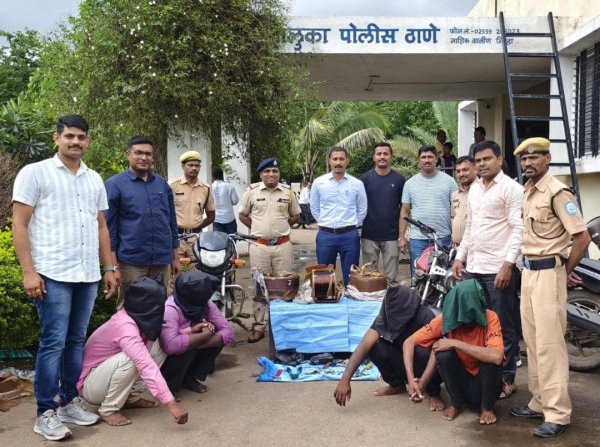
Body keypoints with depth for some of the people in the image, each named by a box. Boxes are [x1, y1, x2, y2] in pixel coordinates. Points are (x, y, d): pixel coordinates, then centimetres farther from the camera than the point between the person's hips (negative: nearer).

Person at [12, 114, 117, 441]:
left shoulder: (94, 179, 15)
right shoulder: (35, 173, -1)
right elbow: (19, 225, -4)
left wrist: (109, 269, 14)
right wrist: (28, 271, -12)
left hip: (88, 276, 5)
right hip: (52, 275, -5)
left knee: (76, 341, 11)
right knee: (53, 343, -3)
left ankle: (69, 402, 22)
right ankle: (45, 414, 8)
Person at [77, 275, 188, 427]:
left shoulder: (136, 317, -8)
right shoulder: (125, 326, -33)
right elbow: (146, 366, -42)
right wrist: (171, 403, -47)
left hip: (107, 373, 8)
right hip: (90, 385, -8)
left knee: (156, 347, -8)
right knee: (130, 359, -35)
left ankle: (131, 398, 4)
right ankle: (108, 410, -12)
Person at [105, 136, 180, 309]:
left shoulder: (162, 183, 11)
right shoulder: (114, 185, -2)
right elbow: (109, 228, -4)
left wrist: (175, 257, 13)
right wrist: (113, 266, -8)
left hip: (162, 261, 4)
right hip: (131, 262, -4)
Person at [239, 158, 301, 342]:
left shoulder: (288, 192, 5)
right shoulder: (252, 191, 1)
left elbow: (296, 216, 15)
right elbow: (243, 215, 9)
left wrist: (281, 226, 6)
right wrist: (258, 229, 3)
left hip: (283, 245, 1)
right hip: (259, 246, -1)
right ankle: (259, 326, 14)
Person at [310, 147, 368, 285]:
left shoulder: (357, 184, 0)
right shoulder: (318, 182, 1)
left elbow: (362, 209, 8)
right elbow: (314, 208, 10)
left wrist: (352, 225, 4)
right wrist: (325, 223, 6)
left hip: (349, 235, 0)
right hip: (325, 235, 1)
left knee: (351, 276, 8)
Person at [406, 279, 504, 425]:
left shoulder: (489, 318, -24)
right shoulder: (446, 319, -18)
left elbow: (496, 357, -40)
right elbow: (409, 342, -16)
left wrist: (455, 343, -36)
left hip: (484, 381, -2)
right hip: (461, 382, 2)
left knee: (489, 357, -32)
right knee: (443, 354, -27)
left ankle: (487, 407, -4)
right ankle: (456, 404, -1)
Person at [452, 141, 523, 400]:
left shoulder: (511, 188, -7)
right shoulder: (474, 188, 16)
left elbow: (518, 229, -13)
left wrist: (508, 264, -19)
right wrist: (460, 257, 15)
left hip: (499, 268, -7)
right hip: (474, 267, 7)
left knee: (503, 328, 2)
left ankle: (506, 379, 13)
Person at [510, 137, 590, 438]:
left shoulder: (557, 193, -15)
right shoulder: (527, 191, 12)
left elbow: (582, 237, -17)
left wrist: (565, 271, -7)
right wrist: (528, 267, 13)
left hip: (548, 274, -9)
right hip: (529, 272, 9)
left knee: (549, 343, -6)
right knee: (532, 341, 13)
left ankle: (557, 414, 2)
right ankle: (540, 402, 24)